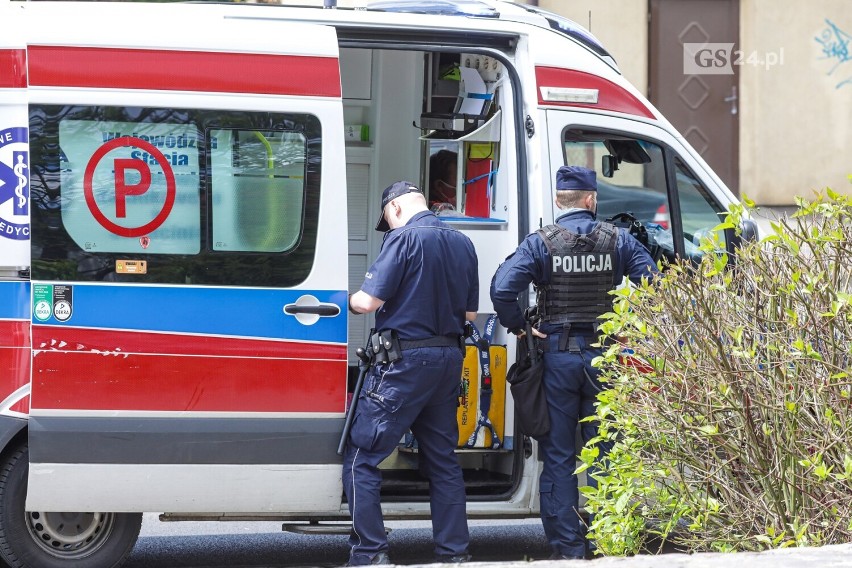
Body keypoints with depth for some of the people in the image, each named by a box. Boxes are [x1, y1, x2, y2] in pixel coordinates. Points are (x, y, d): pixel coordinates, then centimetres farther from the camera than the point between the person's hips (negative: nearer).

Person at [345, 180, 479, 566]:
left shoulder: (404, 238, -11)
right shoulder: (462, 244, 10)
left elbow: (368, 301, -15)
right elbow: (470, 312, 15)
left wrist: (348, 300, 5)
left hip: (405, 360, -7)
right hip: (449, 360, 7)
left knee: (362, 457, -2)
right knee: (442, 459, 15)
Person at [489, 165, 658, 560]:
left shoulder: (541, 242, -4)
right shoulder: (617, 240, 2)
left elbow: (502, 288, -17)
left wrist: (519, 327, -3)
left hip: (557, 355, -1)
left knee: (558, 457, 4)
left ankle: (567, 549, 2)